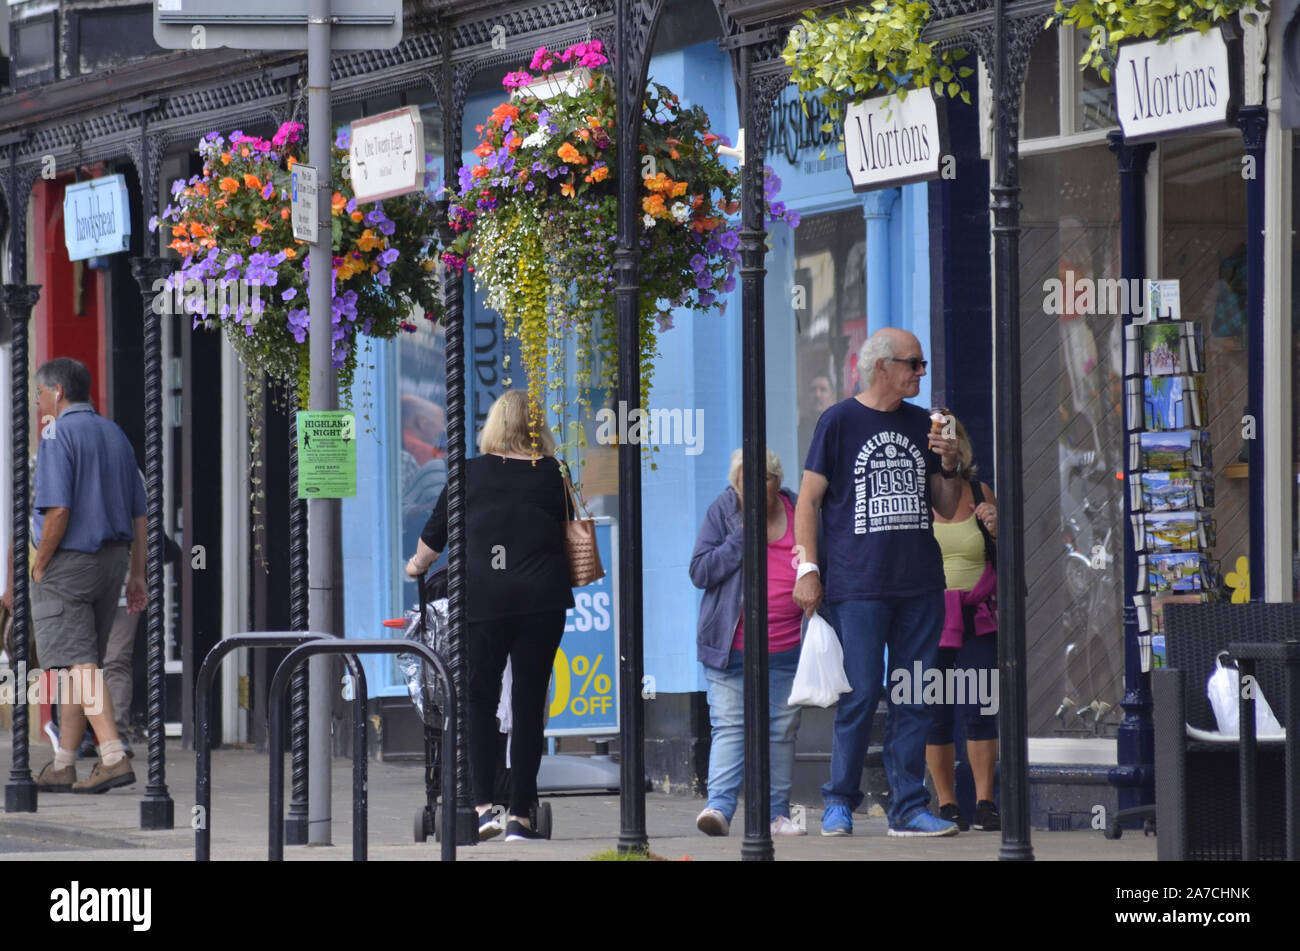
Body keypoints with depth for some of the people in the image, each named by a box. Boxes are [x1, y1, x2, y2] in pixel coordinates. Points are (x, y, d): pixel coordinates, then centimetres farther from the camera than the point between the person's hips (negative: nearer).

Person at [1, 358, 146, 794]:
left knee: (80, 664, -10)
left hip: (68, 560, -8)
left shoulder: (58, 435, -11)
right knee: (78, 663, 13)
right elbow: (139, 513, 14)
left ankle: (115, 758, -21)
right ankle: (62, 766, 17)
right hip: (112, 560, 8)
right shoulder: (115, 435, 14)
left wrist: (39, 567, -10)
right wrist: (137, 574, 16)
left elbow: (58, 511, -20)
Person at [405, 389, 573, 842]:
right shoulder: (553, 474, 6)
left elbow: (435, 533, 11)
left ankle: (483, 805, -3)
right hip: (542, 599, 1)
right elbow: (568, 533, 16)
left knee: (478, 700, 9)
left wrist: (417, 565, 31)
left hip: (483, 598, -1)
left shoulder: (472, 472, 4)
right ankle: (520, 817, 5)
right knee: (529, 704, 5)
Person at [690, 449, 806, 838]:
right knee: (729, 726, -10)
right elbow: (700, 572, -6)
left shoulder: (796, 511, 7)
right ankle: (719, 807, -18)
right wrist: (743, 535, -12)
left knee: (782, 729, 6)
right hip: (732, 646, -3)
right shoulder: (723, 511, 1)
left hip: (787, 648, 3)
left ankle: (777, 813, 11)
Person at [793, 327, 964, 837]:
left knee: (913, 699, 4)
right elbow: (809, 500, 0)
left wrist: (948, 466, 0)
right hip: (858, 585, -5)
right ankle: (840, 802, 7)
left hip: (921, 585, 5)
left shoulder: (921, 424, 15)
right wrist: (807, 570, -8)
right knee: (860, 695, -6)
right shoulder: (840, 421, 1)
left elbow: (948, 508, 19)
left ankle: (908, 807, 7)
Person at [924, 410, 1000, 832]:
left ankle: (984, 802, 1)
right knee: (936, 714, 2)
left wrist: (997, 528, -6)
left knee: (979, 712, -6)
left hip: (977, 619, 1)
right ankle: (947, 804, 11)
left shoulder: (980, 494, 7)